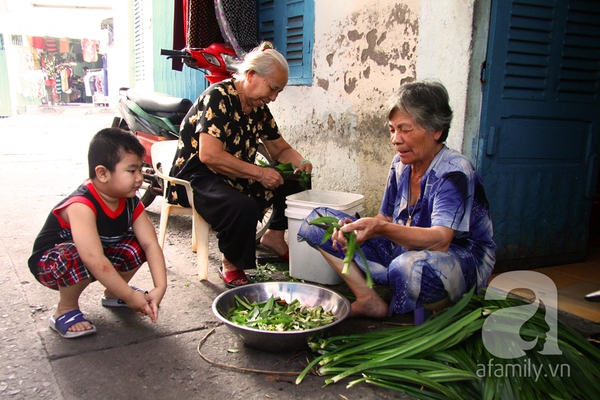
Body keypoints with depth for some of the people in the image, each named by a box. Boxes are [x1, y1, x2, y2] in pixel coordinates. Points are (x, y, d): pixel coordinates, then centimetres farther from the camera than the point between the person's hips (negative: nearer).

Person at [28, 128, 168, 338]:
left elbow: (151, 243, -19)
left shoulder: (131, 203, -13)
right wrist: (130, 296, -38)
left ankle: (112, 294, 11)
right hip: (49, 263, -6)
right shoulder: (81, 205, -35)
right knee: (78, 257, -38)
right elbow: (95, 261, -43)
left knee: (136, 245, -14)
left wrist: (160, 288, -31)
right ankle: (65, 310, -9)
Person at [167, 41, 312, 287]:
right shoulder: (218, 97, -18)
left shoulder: (259, 107, 7)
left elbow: (280, 150, 15)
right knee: (243, 208, -37)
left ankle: (275, 235, 15)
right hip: (196, 177, -9)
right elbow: (209, 155, -29)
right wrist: (259, 173, -27)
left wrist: (300, 163, -7)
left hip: (236, 178, 9)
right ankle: (230, 266, -13)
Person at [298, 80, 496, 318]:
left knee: (410, 266, -45)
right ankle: (369, 301, -10)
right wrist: (356, 230, -14)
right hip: (403, 250, 7)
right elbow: (386, 221, 7)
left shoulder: (454, 173, -19)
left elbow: (440, 241, -32)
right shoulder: (401, 164, 2)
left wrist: (381, 228, -44)